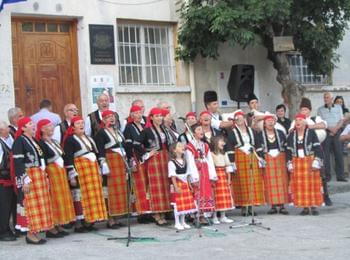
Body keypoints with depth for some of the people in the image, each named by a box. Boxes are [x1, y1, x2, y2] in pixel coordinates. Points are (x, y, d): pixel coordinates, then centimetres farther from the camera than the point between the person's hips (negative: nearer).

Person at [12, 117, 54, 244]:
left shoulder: (34, 140, 17)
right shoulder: (19, 141, -9)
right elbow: (17, 162, -15)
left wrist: (44, 176, 18)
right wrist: (25, 180, -21)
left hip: (40, 175, 8)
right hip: (29, 177, -8)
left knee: (41, 204, 7)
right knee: (31, 204, -7)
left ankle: (35, 231, 13)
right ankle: (30, 233, -2)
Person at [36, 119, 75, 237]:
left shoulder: (54, 141, 15)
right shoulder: (41, 143, -11)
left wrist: (63, 172, 13)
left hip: (61, 172, 9)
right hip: (51, 173, -9)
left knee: (61, 199, 9)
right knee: (53, 199, -6)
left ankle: (59, 226, 15)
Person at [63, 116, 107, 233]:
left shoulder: (88, 138, 19)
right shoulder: (70, 140, -5)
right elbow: (68, 159, -12)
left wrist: (98, 171, 20)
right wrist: (72, 175, -18)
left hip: (93, 169, 8)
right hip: (80, 170, -8)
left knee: (93, 195, 6)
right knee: (80, 196, -8)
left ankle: (89, 221, 13)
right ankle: (79, 223, -4)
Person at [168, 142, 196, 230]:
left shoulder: (184, 161, 12)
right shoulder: (171, 162, -10)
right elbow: (173, 176, -14)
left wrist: (189, 185, 11)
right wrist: (176, 187, -18)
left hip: (185, 184, 7)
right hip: (178, 185, -7)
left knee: (186, 203, 8)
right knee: (178, 204, -4)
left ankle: (183, 222, 20)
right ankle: (177, 223, 5)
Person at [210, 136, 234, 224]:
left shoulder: (224, 154, 14)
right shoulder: (212, 154, -8)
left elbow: (228, 166, 15)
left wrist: (229, 178, 10)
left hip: (224, 175, 7)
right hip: (216, 176, -7)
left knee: (225, 196, 8)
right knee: (216, 196, -6)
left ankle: (223, 216, 16)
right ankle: (214, 217, 2)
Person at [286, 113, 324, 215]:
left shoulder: (311, 132, -2)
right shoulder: (291, 135, 9)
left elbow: (318, 148, -5)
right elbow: (288, 151, 11)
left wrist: (316, 163, -11)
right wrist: (290, 165, 5)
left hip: (309, 162, -3)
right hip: (297, 163, 3)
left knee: (312, 184, -3)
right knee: (299, 186, 0)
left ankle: (313, 206, 4)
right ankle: (305, 207, 6)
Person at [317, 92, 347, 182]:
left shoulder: (338, 107, 12)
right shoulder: (320, 109, 9)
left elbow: (342, 120, 5)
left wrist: (336, 128, -12)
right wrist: (330, 128, -14)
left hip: (337, 133, 1)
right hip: (325, 133, -1)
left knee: (339, 154, -2)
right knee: (325, 154, -4)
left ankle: (340, 176, 1)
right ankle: (327, 176, 0)